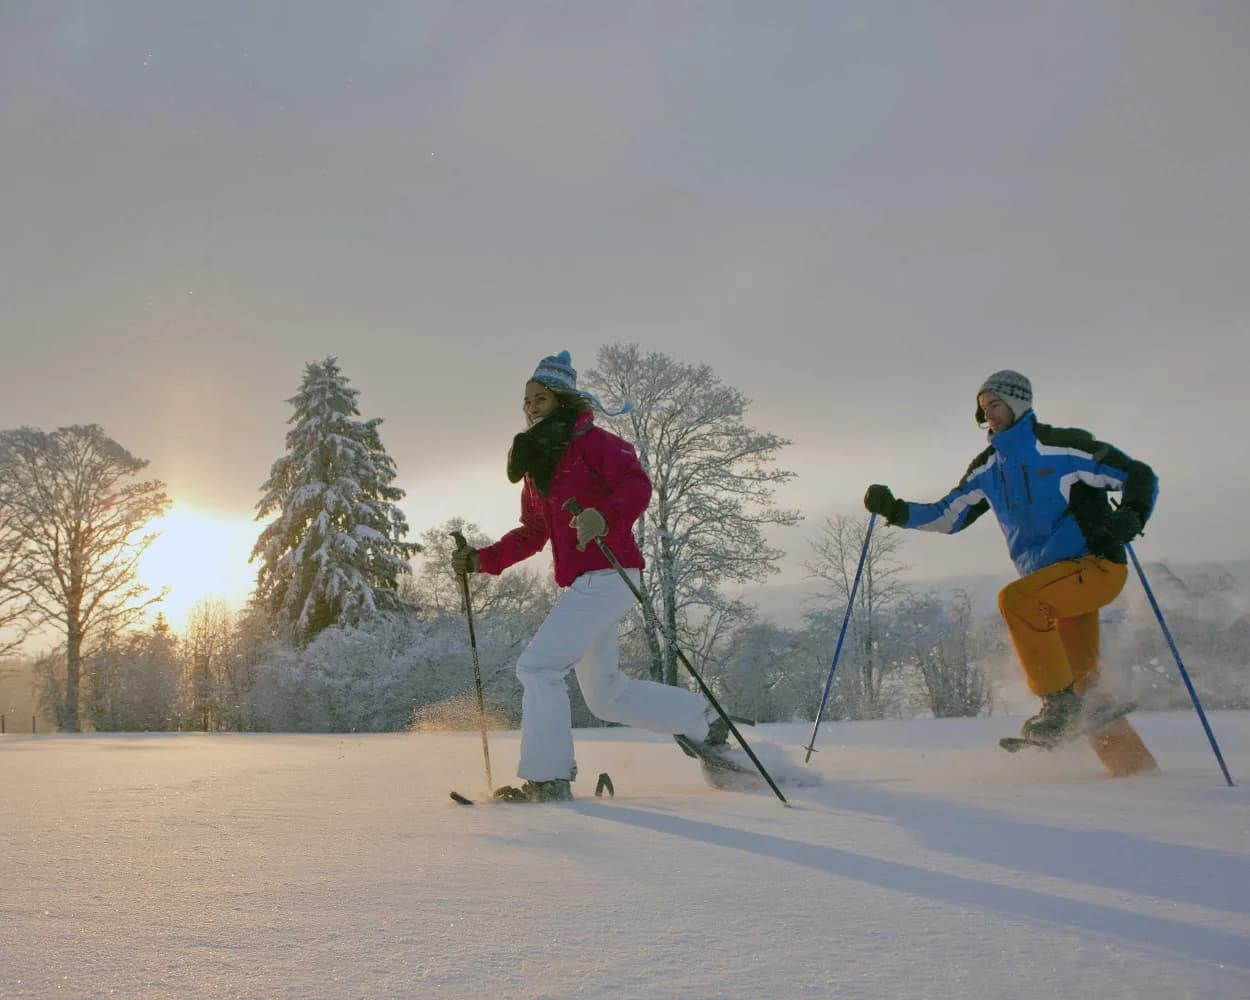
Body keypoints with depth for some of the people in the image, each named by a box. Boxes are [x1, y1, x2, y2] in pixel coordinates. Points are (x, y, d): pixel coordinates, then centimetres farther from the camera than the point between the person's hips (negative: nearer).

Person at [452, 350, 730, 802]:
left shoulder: (591, 440, -5)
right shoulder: (536, 463, 20)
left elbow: (637, 485, -19)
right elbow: (532, 533, 22)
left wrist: (606, 518, -38)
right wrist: (482, 559, 11)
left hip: (606, 575, -9)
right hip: (581, 584, 9)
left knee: (537, 665, -14)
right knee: (606, 695, 14)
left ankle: (547, 778, -6)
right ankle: (702, 719, 28)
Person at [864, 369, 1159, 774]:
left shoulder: (1063, 446, -9)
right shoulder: (988, 468, 11)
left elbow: (1140, 476, -6)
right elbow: (948, 515, 13)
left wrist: (1131, 517, -26)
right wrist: (896, 510, -1)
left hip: (1098, 564, -7)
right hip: (1054, 582, 7)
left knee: (1016, 598, -30)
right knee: (1082, 684, 8)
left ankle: (1060, 705, -21)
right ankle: (1134, 765, 20)